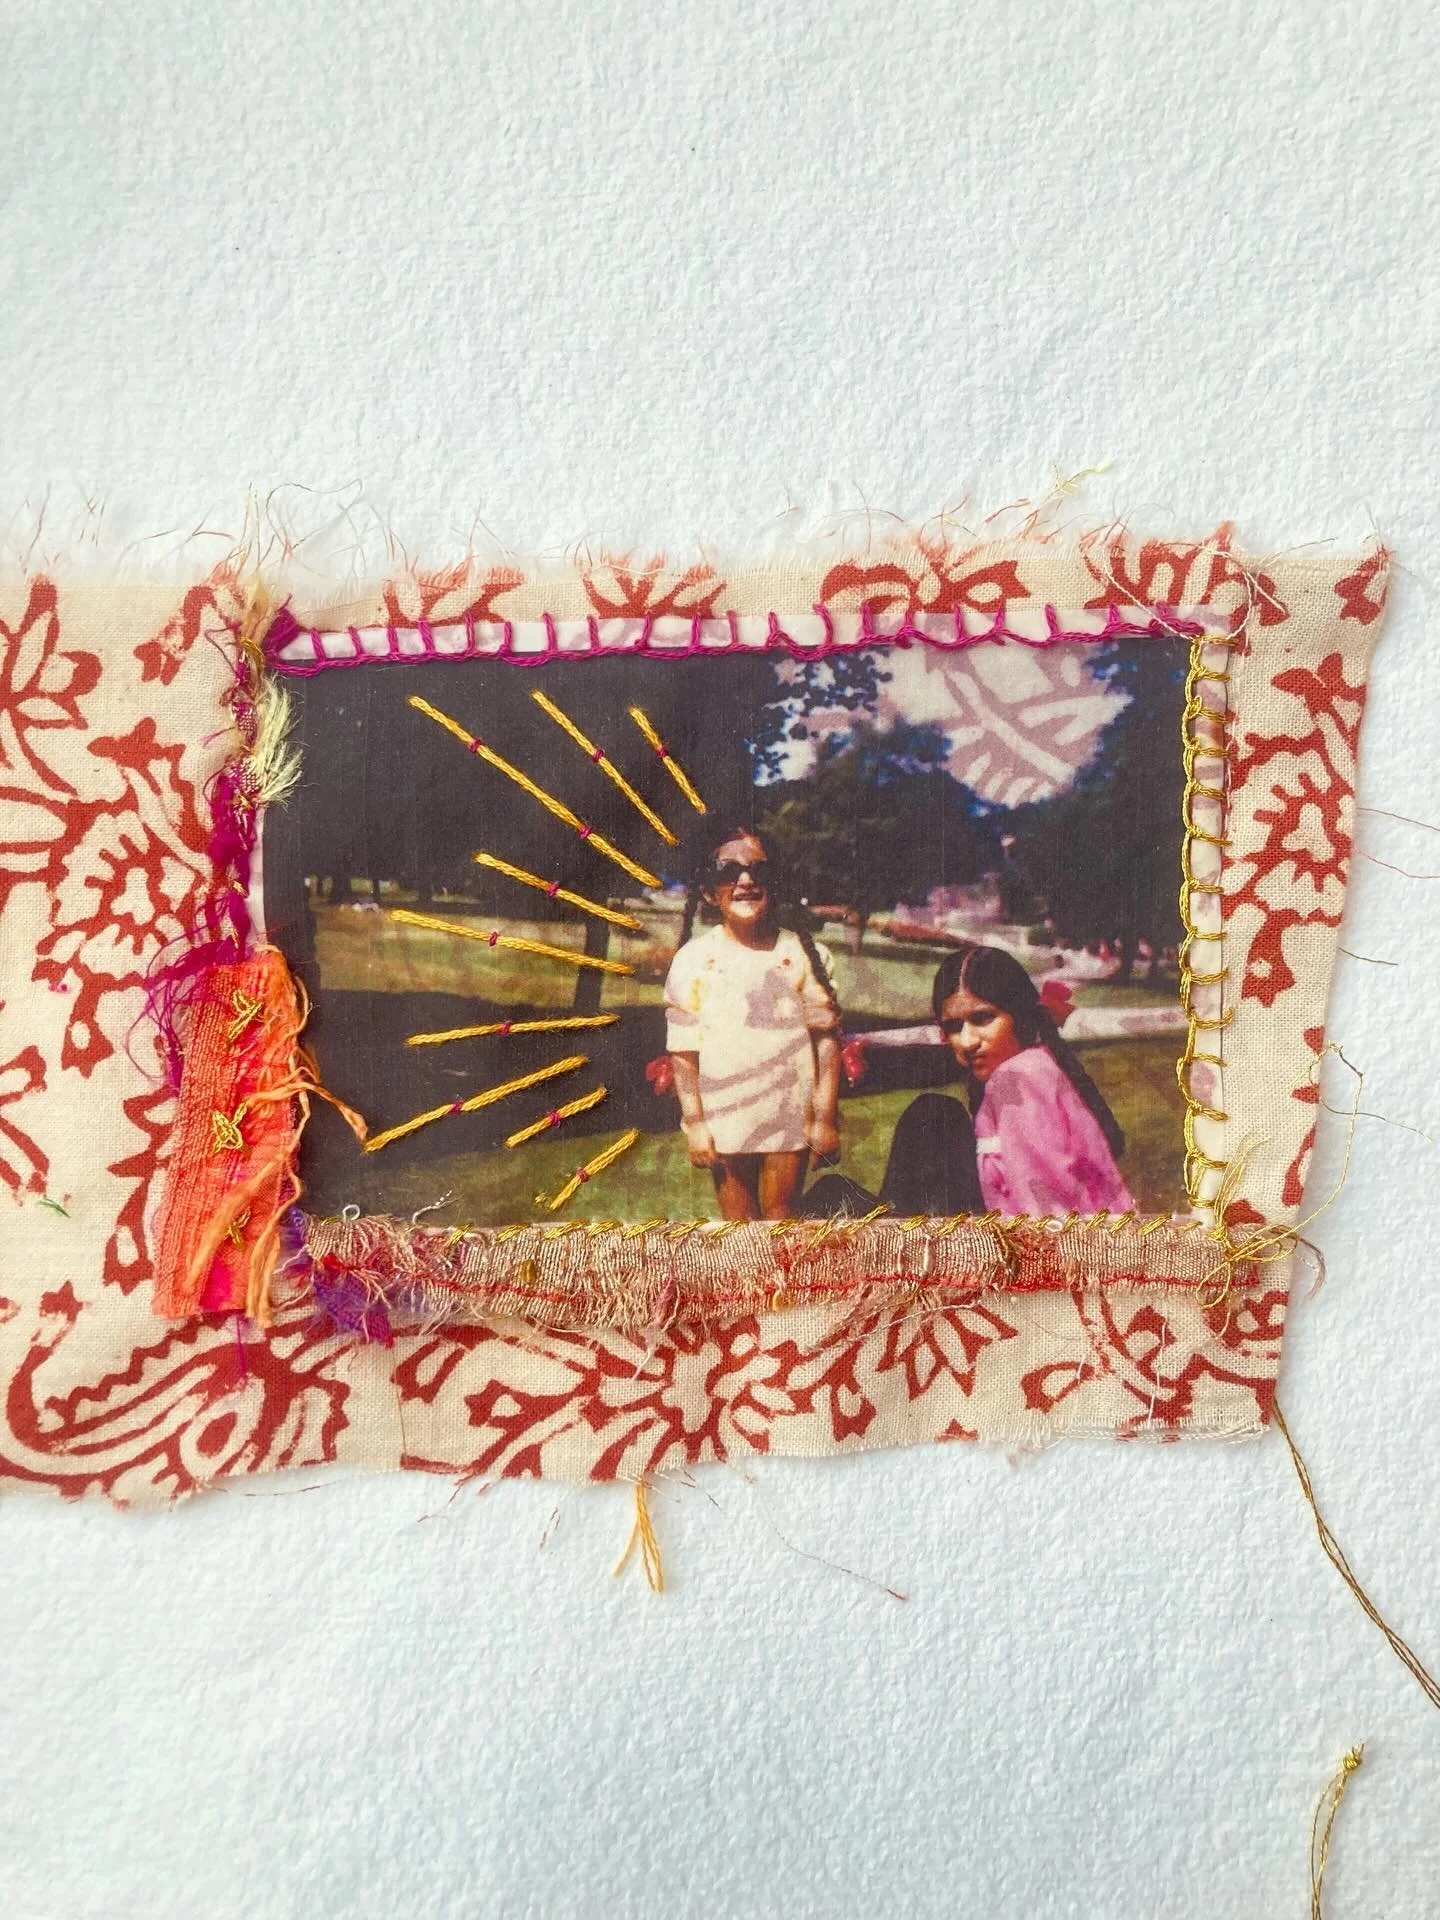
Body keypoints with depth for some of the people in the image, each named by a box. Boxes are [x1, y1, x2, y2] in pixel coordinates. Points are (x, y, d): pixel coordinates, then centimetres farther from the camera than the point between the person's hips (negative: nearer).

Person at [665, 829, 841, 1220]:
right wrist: (694, 1122, -6)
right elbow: (682, 1051, -3)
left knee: (780, 1213, 10)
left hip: (791, 1115, 0)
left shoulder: (799, 951, -3)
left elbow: (827, 1037, -3)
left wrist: (826, 1116, -6)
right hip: (724, 1120, 0)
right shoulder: (694, 958, -4)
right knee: (737, 1218, 11)